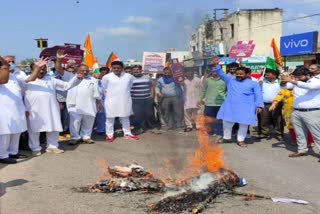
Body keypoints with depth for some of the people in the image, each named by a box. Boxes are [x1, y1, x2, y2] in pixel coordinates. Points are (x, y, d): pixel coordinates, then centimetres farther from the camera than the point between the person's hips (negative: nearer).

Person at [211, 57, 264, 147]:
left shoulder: (253, 83, 6)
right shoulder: (230, 80, 13)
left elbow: (258, 95, 2)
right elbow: (221, 74, 10)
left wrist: (259, 106, -9)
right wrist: (216, 65, -4)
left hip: (245, 107, -2)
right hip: (230, 106, 2)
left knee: (243, 124, 2)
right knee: (227, 122, 4)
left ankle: (240, 140, 15)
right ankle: (227, 137, 23)